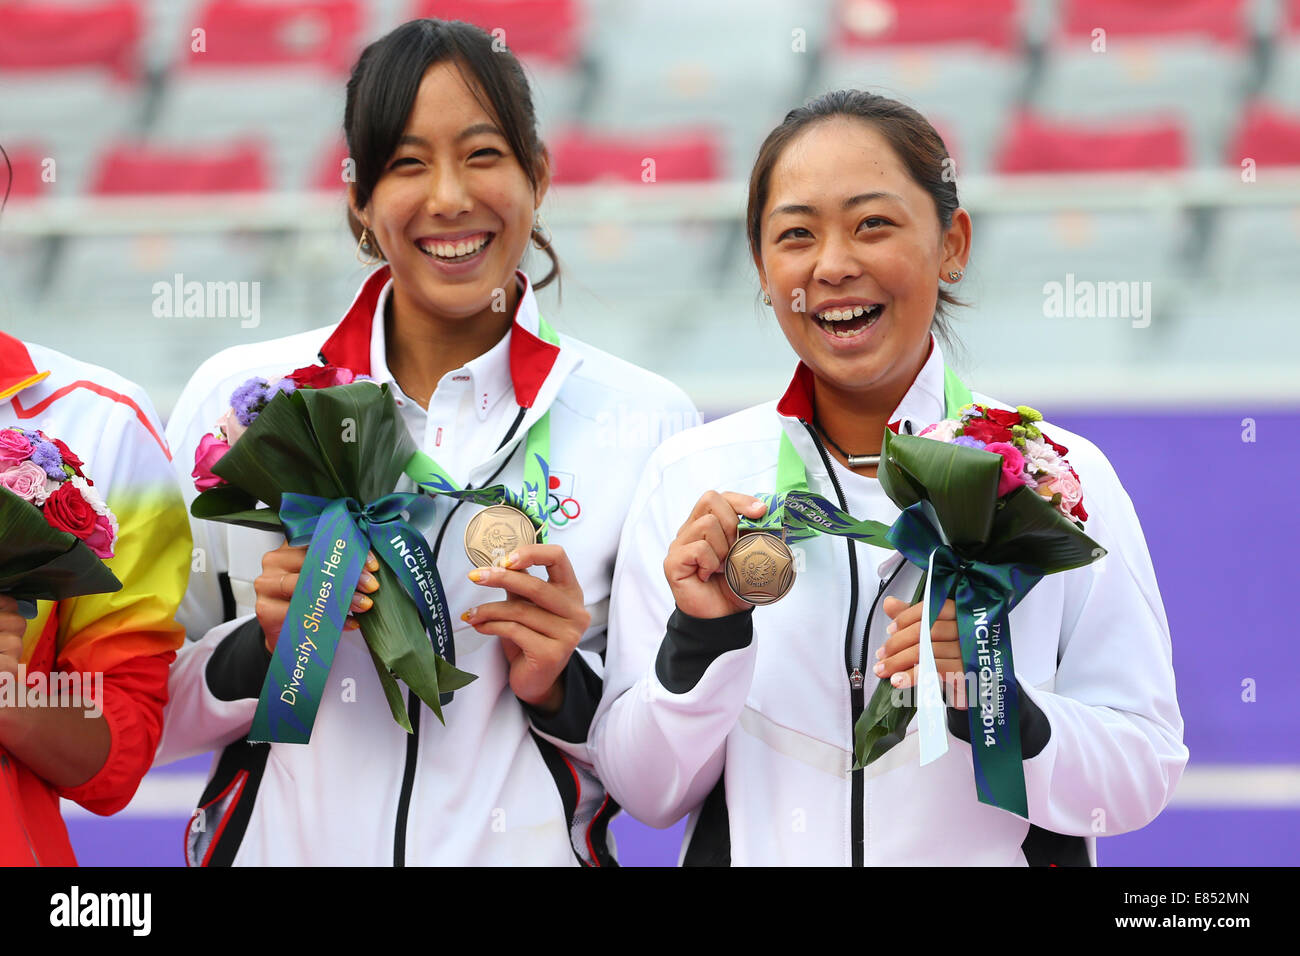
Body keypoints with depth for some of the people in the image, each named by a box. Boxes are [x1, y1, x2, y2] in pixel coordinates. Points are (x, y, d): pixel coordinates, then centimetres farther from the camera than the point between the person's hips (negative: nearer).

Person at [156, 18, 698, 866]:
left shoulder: (646, 423, -4)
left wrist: (559, 688, -16)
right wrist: (263, 650, -15)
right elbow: (145, 716, 1)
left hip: (525, 854, 0)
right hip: (281, 849, 1)